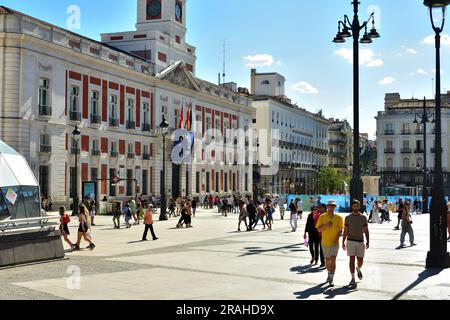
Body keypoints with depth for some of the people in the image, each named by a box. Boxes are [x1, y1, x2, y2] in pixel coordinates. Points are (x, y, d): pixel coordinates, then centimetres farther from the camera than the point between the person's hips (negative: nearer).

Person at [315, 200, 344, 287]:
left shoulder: (339, 217, -2)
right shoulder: (322, 217, 0)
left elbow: (340, 230, -2)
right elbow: (318, 229, -2)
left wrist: (337, 238, -19)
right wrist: (326, 225, -19)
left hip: (335, 243, -2)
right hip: (325, 242, 2)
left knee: (333, 260, -14)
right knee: (328, 260, 15)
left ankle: (332, 279, -15)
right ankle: (329, 274, 39)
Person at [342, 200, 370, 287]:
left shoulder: (363, 217, 4)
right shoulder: (348, 217, 3)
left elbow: (366, 231, 5)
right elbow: (345, 231, 7)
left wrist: (367, 241, -6)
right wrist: (343, 242, 4)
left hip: (360, 241, 1)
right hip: (351, 241, -1)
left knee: (360, 260, 4)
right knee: (352, 259, -6)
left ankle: (358, 269, 38)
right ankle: (353, 279, -1)